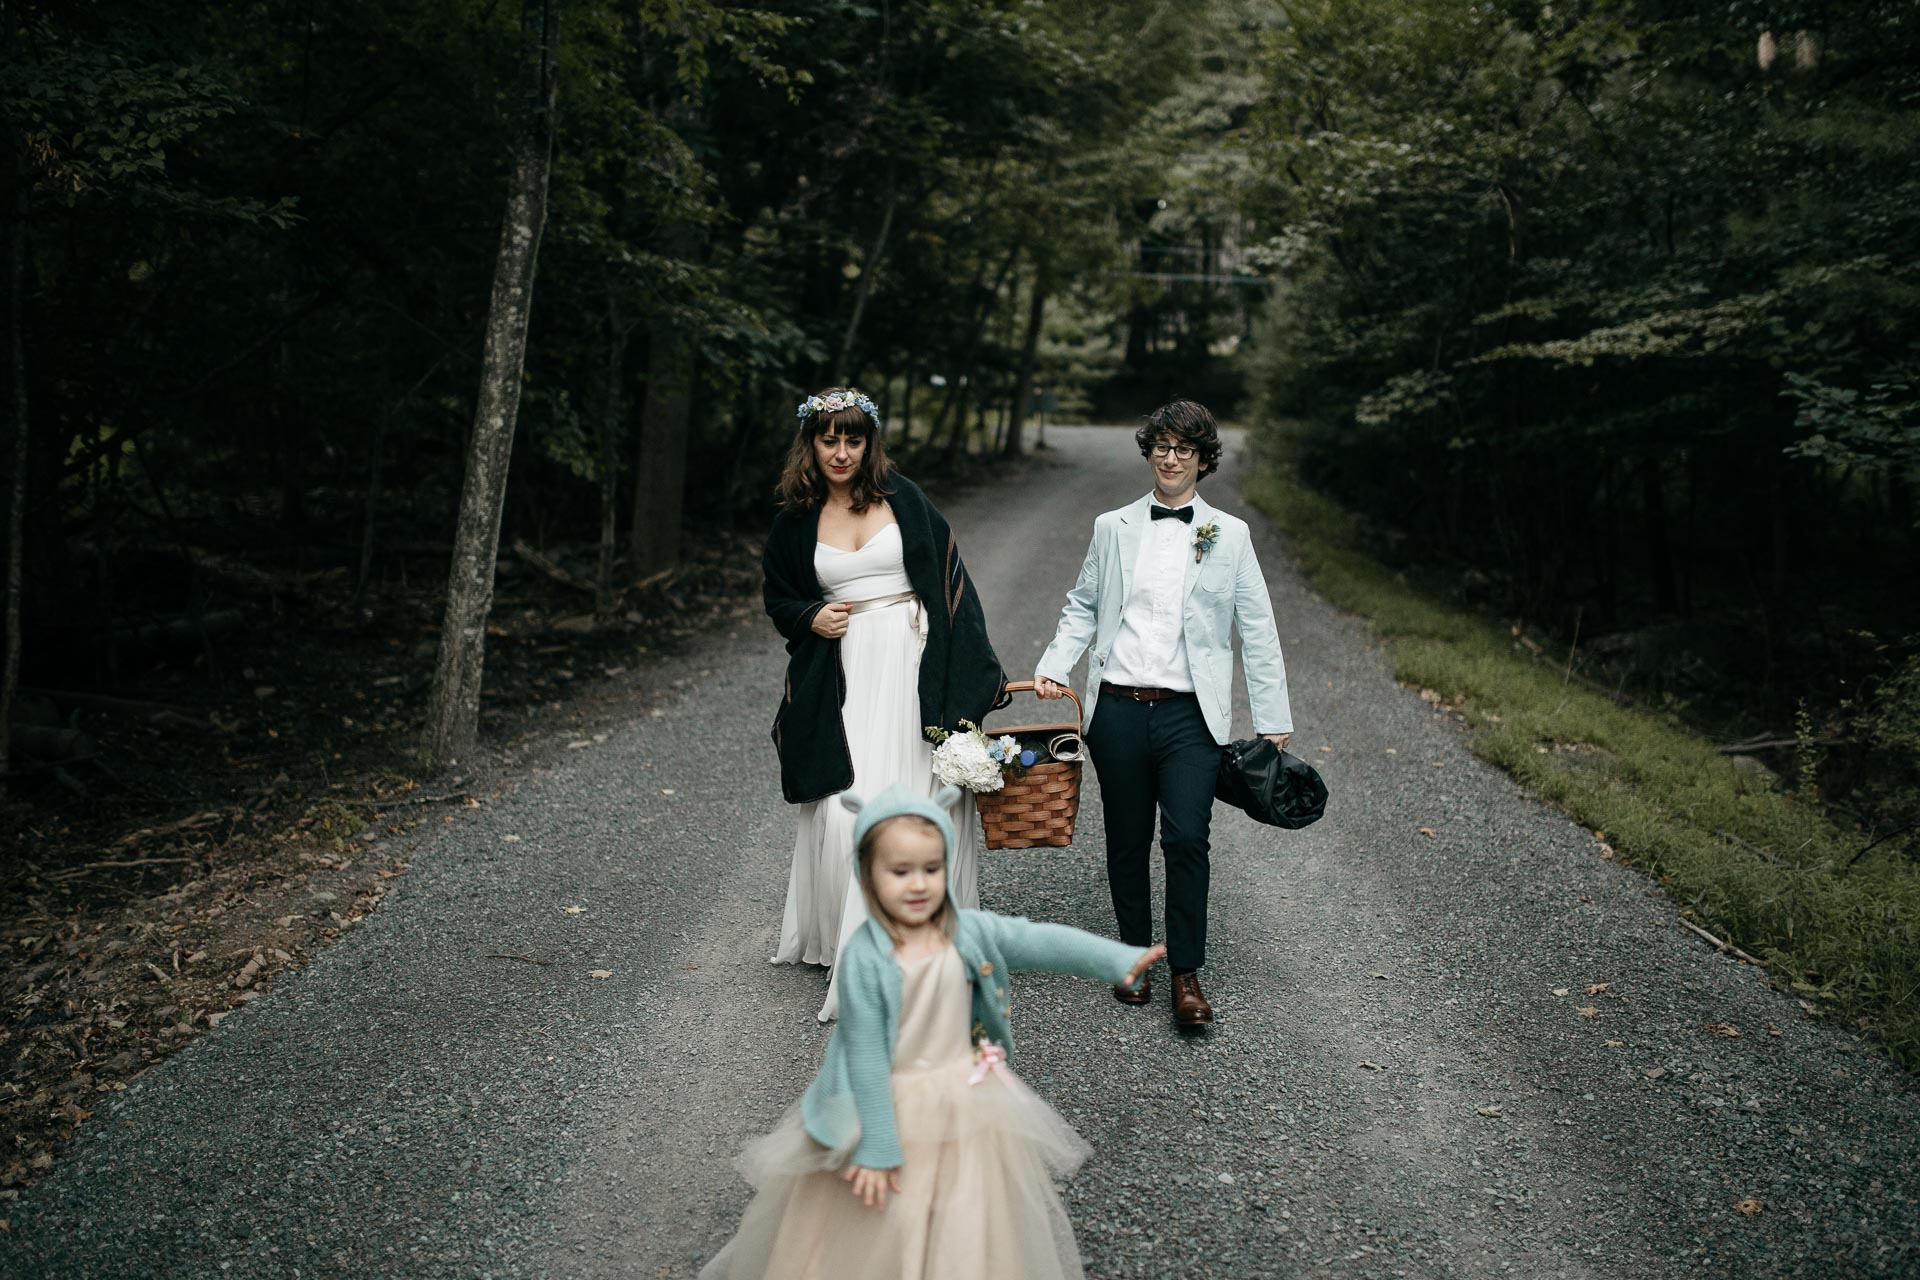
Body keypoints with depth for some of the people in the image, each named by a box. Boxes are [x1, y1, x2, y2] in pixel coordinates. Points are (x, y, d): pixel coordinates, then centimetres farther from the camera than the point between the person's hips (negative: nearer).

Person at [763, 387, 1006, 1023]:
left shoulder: (901, 498, 2)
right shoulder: (796, 520, 7)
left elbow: (949, 574, 2)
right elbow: (778, 596, 20)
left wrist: (970, 676, -3)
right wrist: (811, 617, -3)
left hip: (913, 667, -2)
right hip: (843, 676, 2)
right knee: (844, 807, 1)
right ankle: (836, 937, 22)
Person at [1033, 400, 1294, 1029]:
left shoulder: (1229, 535, 6)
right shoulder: (1112, 528, 11)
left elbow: (1257, 631, 7)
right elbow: (1082, 607, 15)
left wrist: (1273, 719, 3)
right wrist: (1054, 666, -1)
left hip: (1190, 715, -2)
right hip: (1118, 710, 2)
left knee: (1186, 839, -10)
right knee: (1127, 840, 9)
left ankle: (1187, 975, 4)